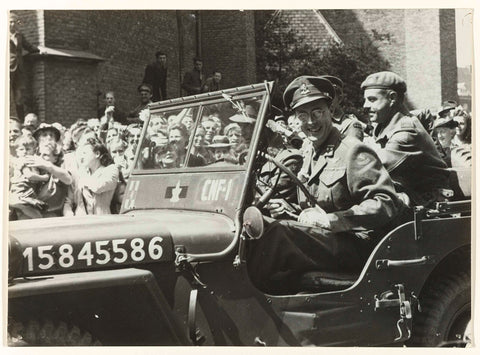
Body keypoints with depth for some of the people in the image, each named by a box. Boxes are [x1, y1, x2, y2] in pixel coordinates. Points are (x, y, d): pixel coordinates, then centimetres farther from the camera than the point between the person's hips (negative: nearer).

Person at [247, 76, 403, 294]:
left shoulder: (353, 151, -5)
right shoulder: (309, 158, 21)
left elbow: (387, 203, -15)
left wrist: (328, 219, -18)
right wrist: (289, 210, 5)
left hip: (355, 245, -8)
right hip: (322, 240, 8)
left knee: (274, 231, -30)